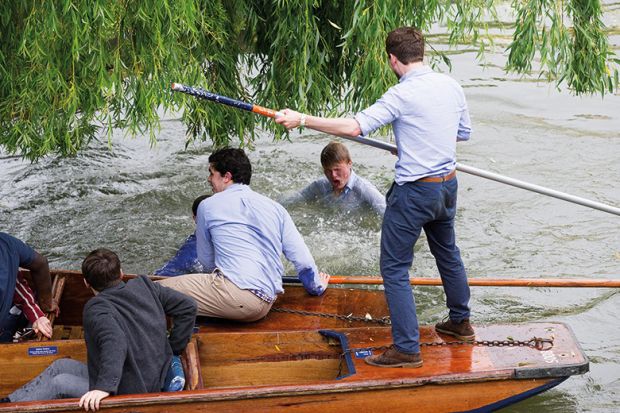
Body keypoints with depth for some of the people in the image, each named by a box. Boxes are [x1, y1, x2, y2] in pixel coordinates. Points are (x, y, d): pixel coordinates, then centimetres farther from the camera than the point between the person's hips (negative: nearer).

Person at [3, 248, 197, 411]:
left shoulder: (97, 309, -19)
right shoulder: (144, 285, 1)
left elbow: (115, 344, -37)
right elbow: (187, 306, 1)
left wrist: (105, 387, -42)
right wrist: (172, 348, 9)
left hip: (131, 396, -8)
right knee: (61, 366, 14)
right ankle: (9, 401, 21)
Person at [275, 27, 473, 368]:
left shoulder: (402, 95, -20)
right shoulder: (452, 86, 2)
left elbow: (354, 126, -26)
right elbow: (463, 132, 15)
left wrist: (301, 120, -23)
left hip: (414, 192, -8)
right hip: (448, 185, 8)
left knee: (394, 268, 1)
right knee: (447, 252, 27)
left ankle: (407, 349, 1)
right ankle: (460, 323, 43)